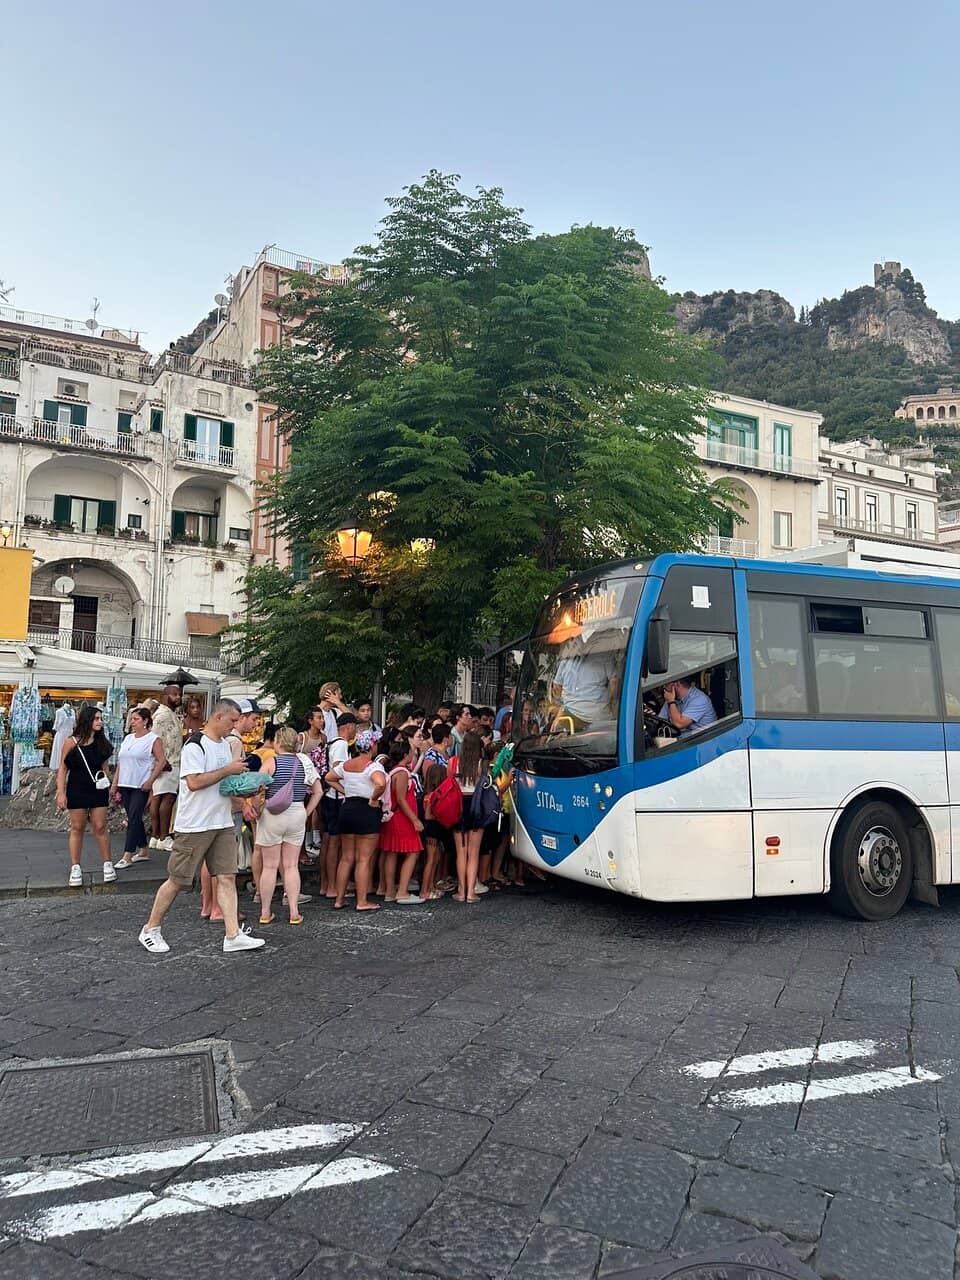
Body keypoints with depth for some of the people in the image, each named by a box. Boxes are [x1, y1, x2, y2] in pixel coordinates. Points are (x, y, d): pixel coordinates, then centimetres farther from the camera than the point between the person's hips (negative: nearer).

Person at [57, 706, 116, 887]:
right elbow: (62, 768, -3)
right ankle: (75, 868, 13)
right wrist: (61, 793, -8)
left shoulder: (101, 743, 5)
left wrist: (110, 786, 7)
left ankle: (107, 864, 12)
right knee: (77, 828, 5)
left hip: (98, 790, 2)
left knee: (100, 827, 2)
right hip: (76, 790, -2)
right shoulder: (72, 742, -5)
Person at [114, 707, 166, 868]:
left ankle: (127, 856, -7)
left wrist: (150, 781, -15)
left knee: (134, 819, -9)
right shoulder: (127, 738, 15)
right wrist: (117, 784, 13)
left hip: (141, 786, -7)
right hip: (125, 785, 7)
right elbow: (120, 762, 18)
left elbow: (161, 761, -10)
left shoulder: (153, 739, -6)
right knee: (133, 819, 11)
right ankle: (143, 851, 21)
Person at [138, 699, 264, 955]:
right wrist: (228, 770, -19)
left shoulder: (225, 744, 14)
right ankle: (151, 929, 20)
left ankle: (232, 934, 4)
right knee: (178, 880, 3)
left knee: (226, 877, 2)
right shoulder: (195, 744, -14)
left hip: (223, 823, 8)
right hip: (195, 825, -8)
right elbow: (194, 782, -24)